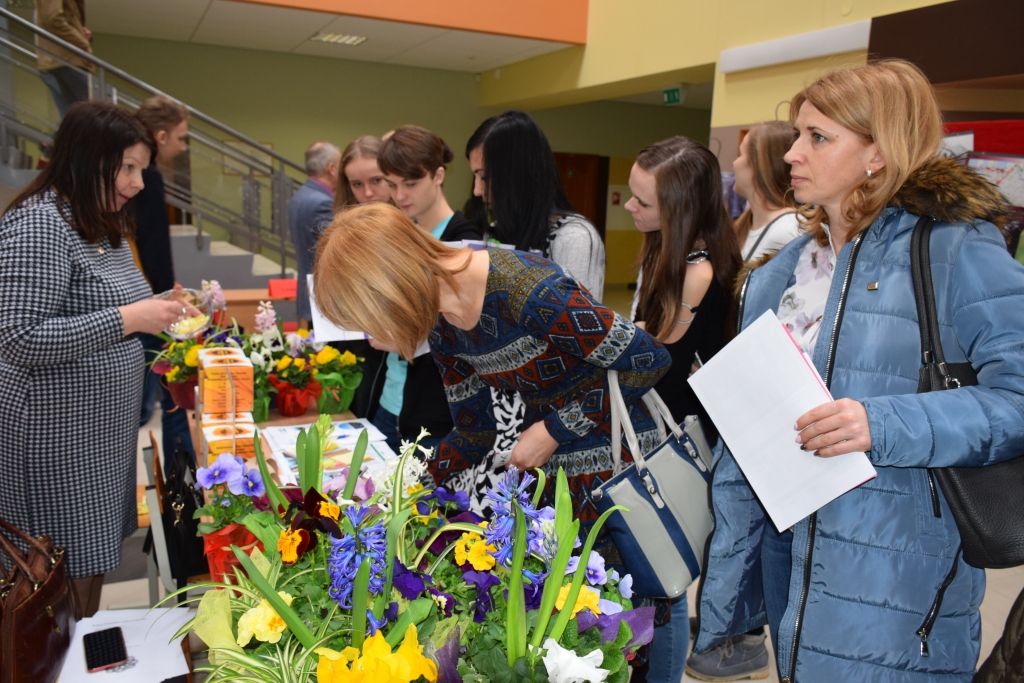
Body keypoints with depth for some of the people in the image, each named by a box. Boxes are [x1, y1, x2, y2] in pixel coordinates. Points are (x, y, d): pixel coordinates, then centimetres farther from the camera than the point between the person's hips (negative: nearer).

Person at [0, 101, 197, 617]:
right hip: (55, 435, -9)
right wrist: (126, 319, -26)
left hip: (103, 428, 9)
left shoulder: (103, 225, 12)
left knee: (98, 552, 17)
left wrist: (155, 312, 6)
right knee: (69, 570, 2)